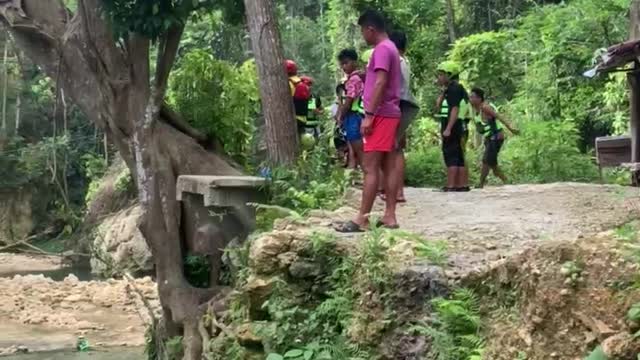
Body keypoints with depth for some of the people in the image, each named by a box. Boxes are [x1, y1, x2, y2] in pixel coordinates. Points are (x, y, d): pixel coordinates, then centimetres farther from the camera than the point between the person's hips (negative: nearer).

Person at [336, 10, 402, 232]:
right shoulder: (390, 48, 18)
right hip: (390, 114, 10)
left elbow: (381, 83, -21)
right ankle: (390, 216, 8)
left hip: (381, 115, -10)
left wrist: (369, 115, -23)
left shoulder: (382, 49, -12)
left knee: (370, 168, -10)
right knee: (388, 167, 7)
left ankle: (362, 219, -11)